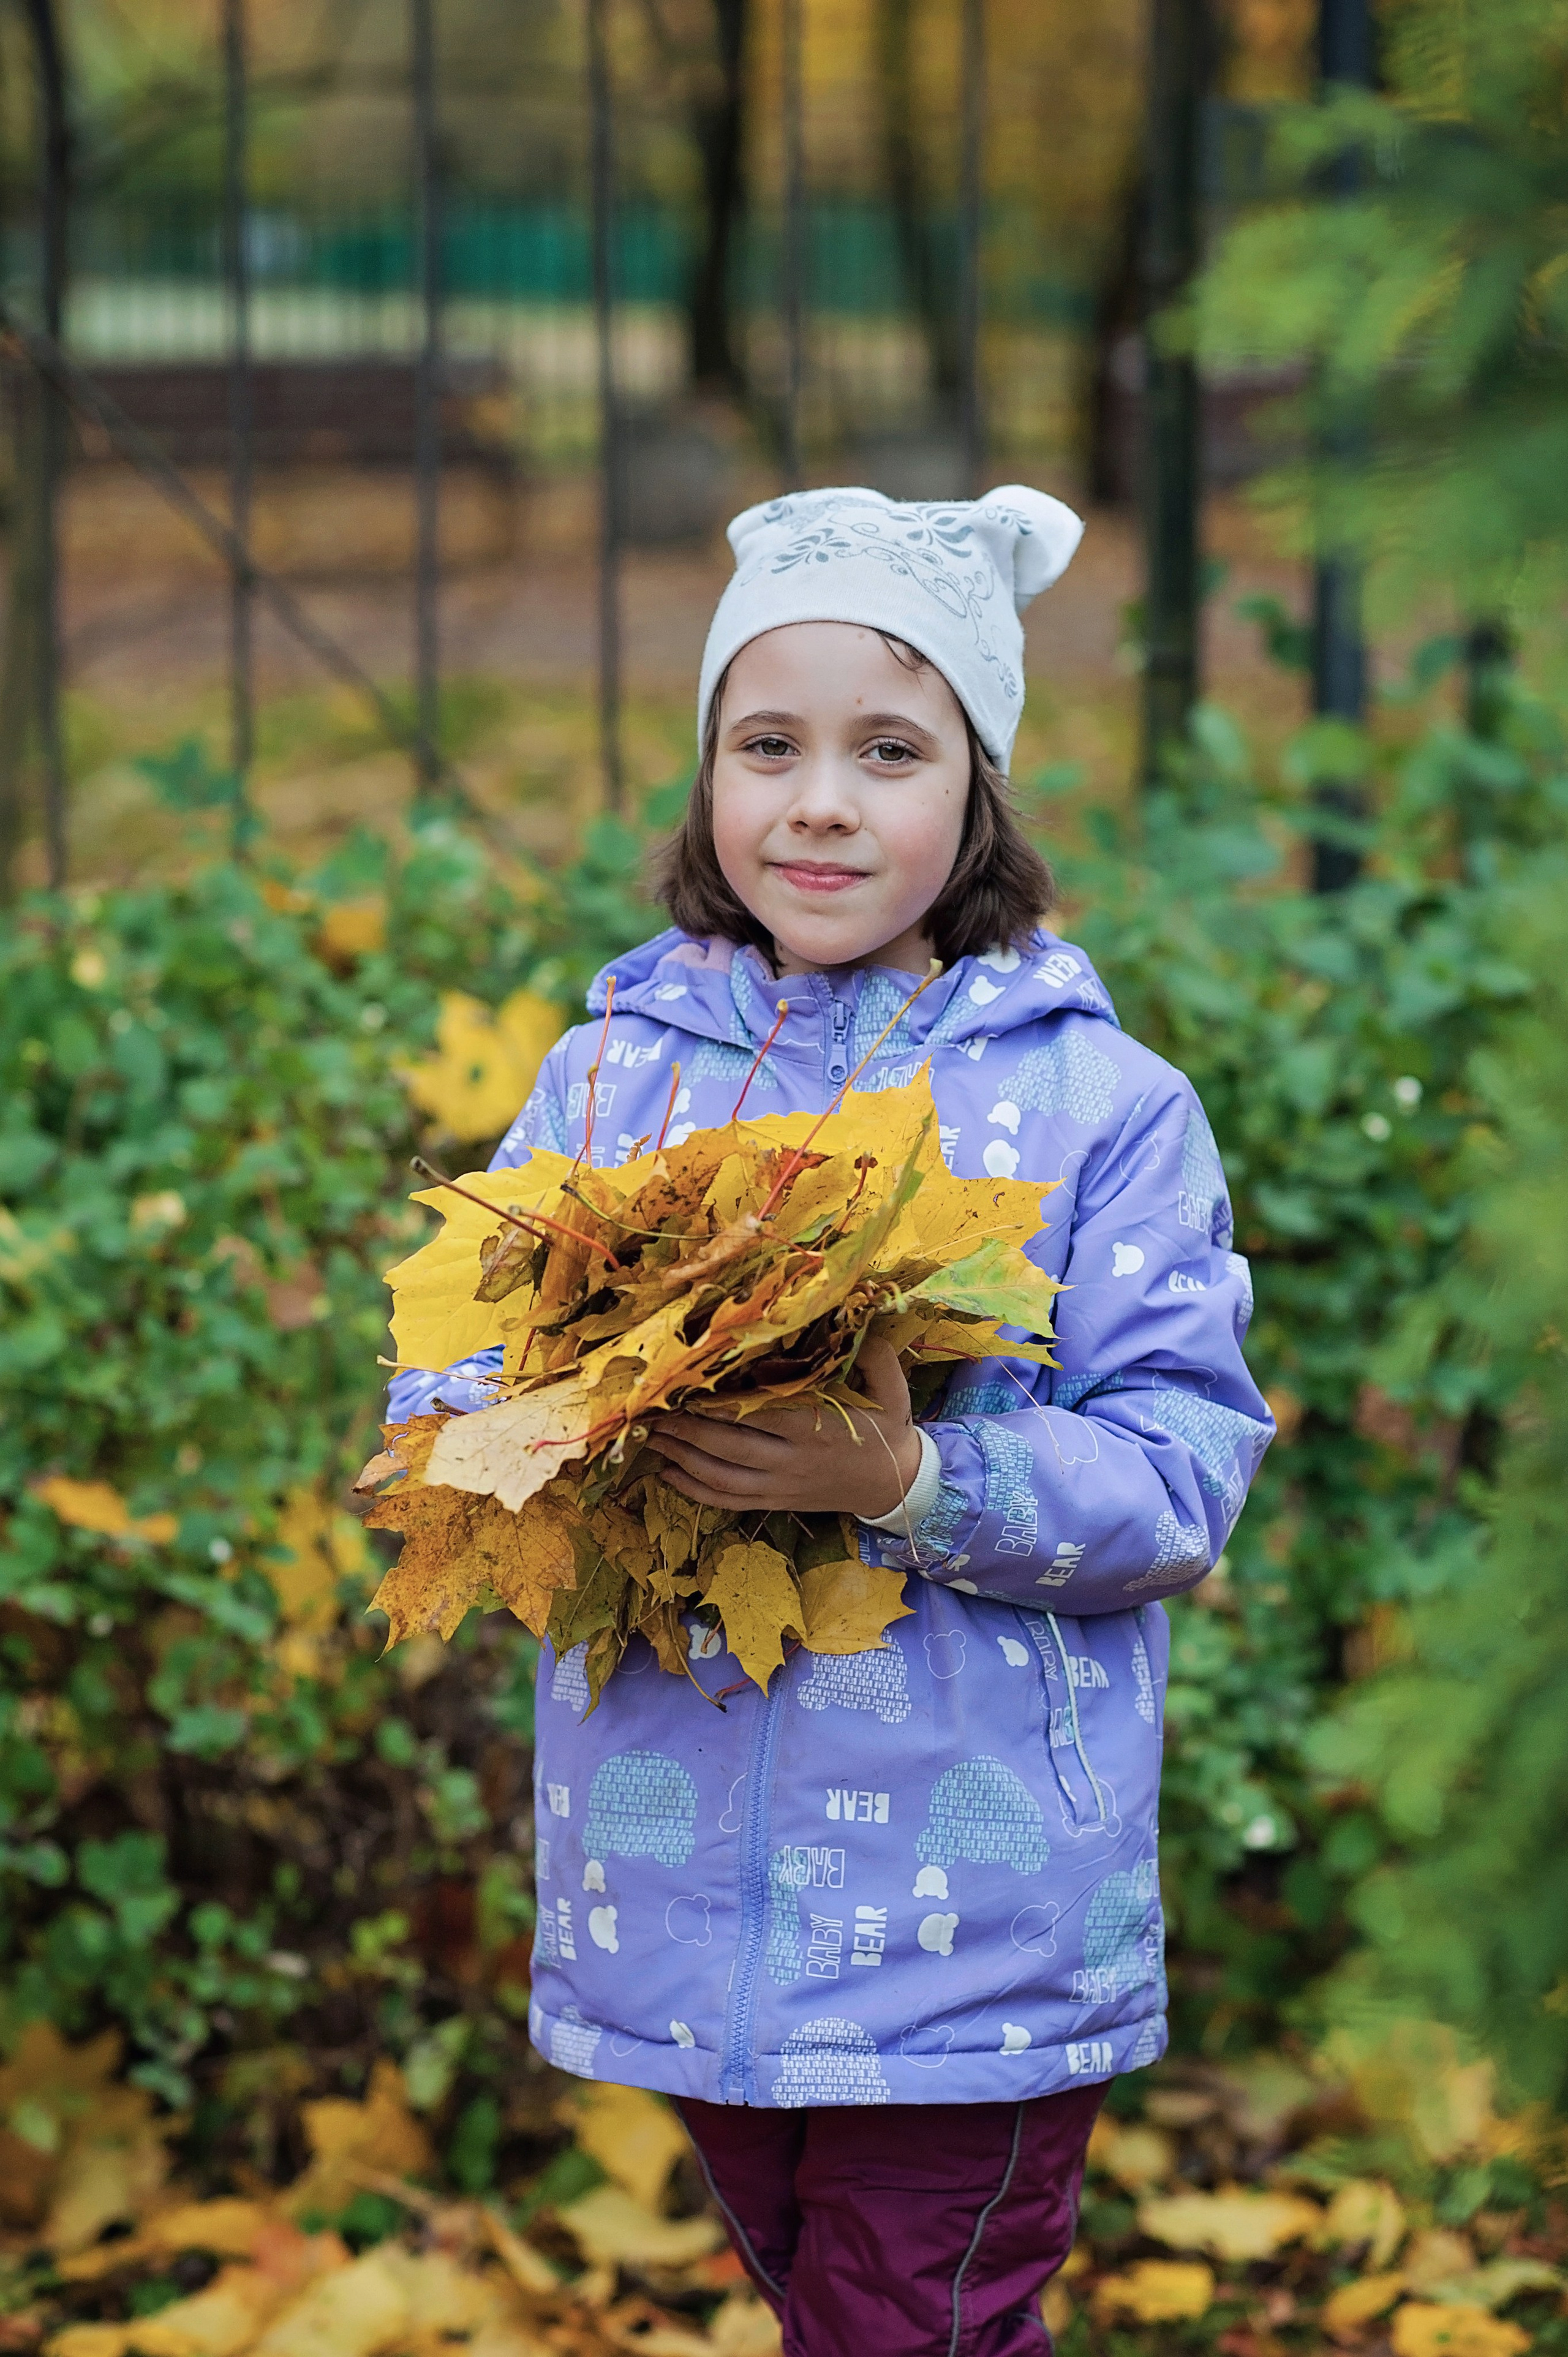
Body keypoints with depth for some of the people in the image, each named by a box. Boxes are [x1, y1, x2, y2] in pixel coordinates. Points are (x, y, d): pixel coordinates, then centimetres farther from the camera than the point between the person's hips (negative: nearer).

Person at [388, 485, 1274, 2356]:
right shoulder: (609, 1074, 5)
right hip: (682, 1908, 4)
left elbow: (1183, 1477, -11)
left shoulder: (1101, 1105, -5)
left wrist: (908, 1484, -26)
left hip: (972, 1914, -4)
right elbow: (446, 1380, 6)